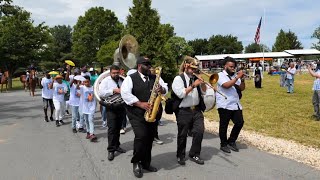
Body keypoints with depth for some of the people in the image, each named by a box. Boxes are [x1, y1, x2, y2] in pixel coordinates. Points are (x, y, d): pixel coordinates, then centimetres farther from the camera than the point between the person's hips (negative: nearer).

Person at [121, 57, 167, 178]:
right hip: (136, 113, -5)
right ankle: (136, 162, 4)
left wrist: (162, 90, -12)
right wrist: (140, 104, -20)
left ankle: (146, 163, 25)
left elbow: (165, 89, 14)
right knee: (141, 136, -18)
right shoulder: (130, 78, -3)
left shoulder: (154, 78, 12)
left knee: (149, 138, 9)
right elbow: (125, 94, -14)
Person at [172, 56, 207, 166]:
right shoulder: (178, 79, -5)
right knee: (182, 135, 7)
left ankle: (194, 154, 15)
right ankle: (181, 156, 27)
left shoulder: (196, 78, 11)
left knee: (199, 131, -4)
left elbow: (204, 92, 10)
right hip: (184, 111, -4)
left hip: (197, 110, 5)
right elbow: (180, 94, -18)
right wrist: (193, 86, -21)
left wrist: (202, 82, -6)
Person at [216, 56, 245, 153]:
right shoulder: (220, 75, -5)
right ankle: (223, 144, 19)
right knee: (224, 126, 3)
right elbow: (226, 85, -22)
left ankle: (231, 141, 25)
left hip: (236, 105, 6)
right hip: (225, 105, -6)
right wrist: (237, 77, -18)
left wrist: (242, 79, -6)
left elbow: (242, 88, 10)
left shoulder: (235, 75, 12)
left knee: (239, 123, 6)